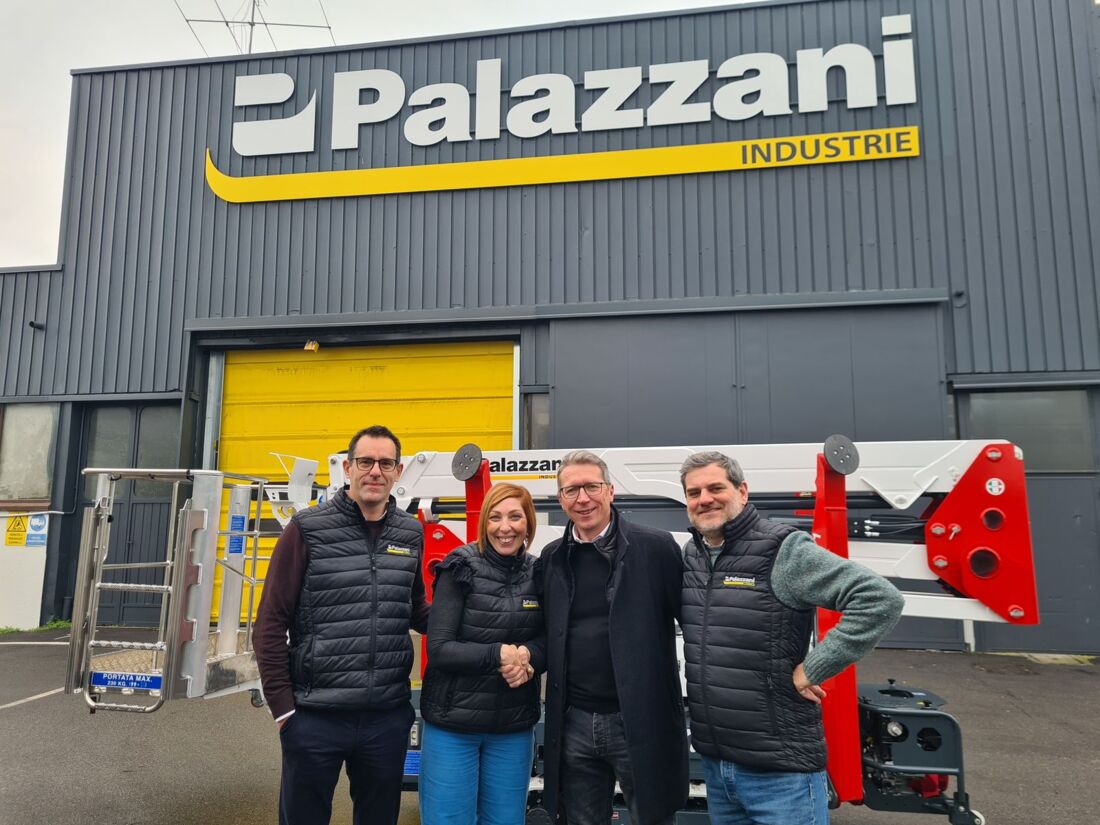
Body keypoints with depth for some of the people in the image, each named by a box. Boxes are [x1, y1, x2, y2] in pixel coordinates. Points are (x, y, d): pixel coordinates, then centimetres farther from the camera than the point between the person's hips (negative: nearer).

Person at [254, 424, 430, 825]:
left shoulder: (410, 534, 3)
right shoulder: (308, 529, -8)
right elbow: (271, 622, -6)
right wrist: (282, 705, -7)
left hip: (388, 716, 4)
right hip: (315, 716, -3)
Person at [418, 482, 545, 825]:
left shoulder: (539, 574, 0)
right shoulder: (460, 569, -11)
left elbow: (548, 643, 5)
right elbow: (438, 649, -14)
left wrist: (528, 657, -15)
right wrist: (501, 655, -21)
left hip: (514, 727, 3)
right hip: (453, 723, -3)